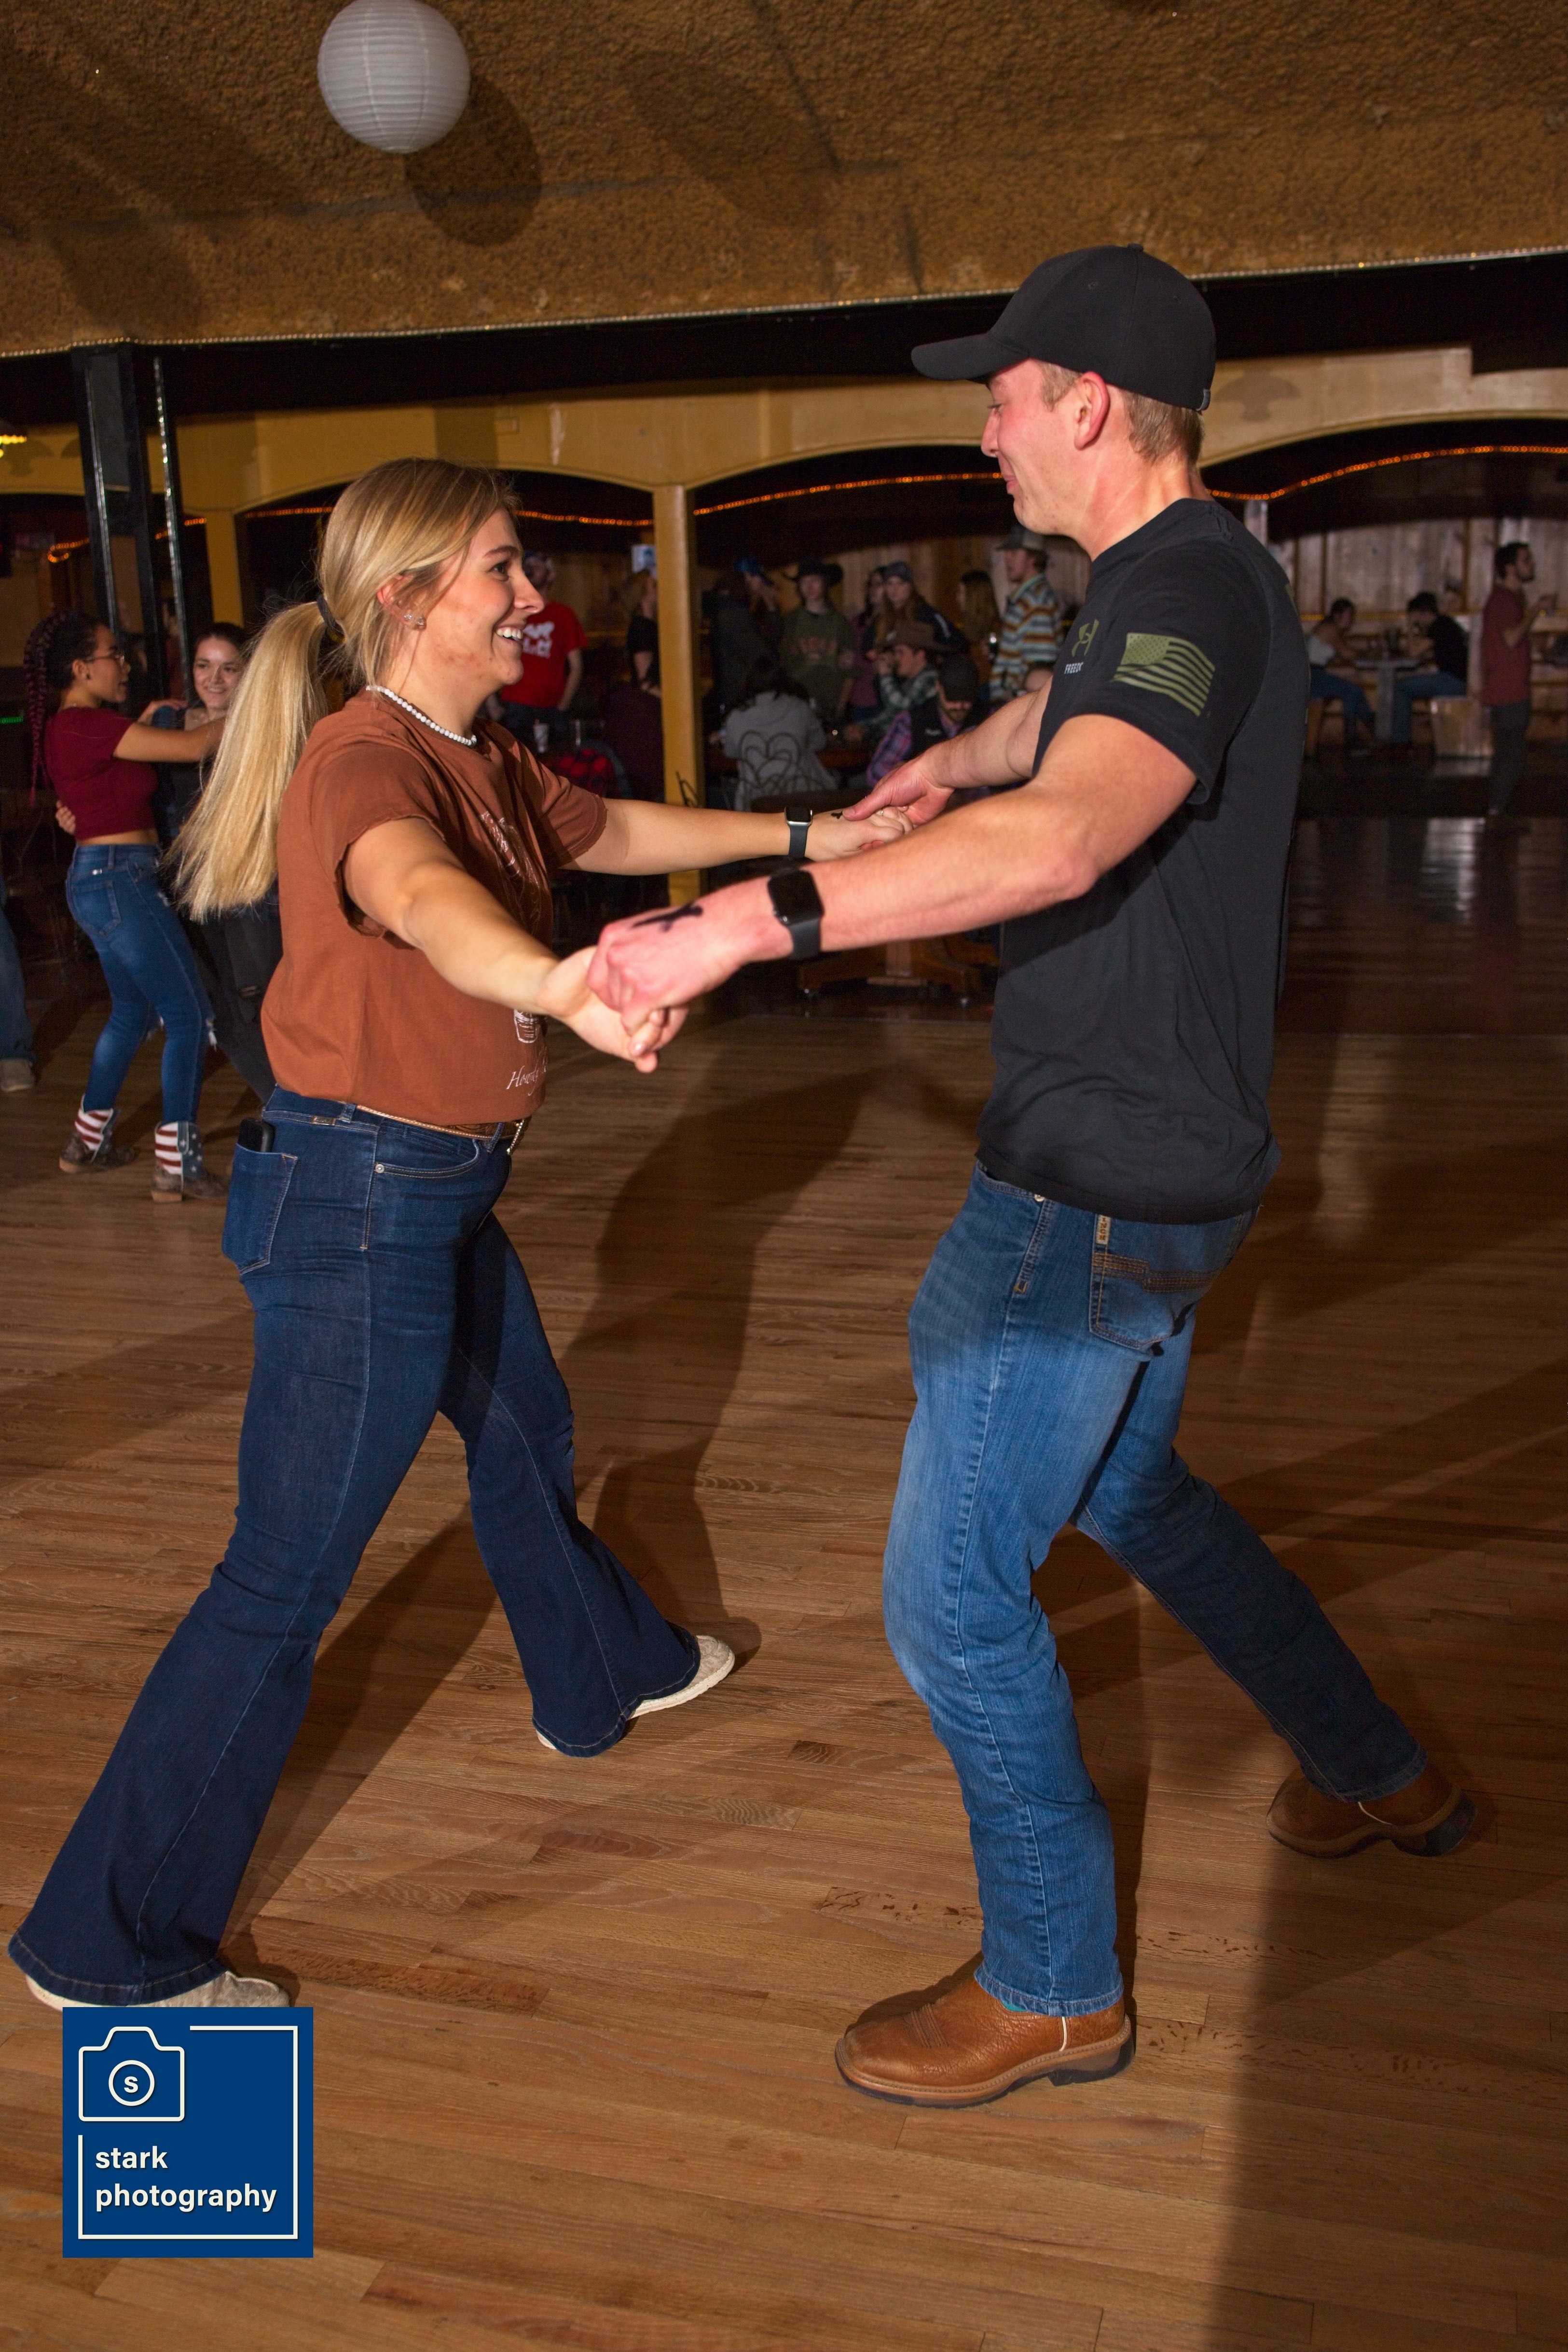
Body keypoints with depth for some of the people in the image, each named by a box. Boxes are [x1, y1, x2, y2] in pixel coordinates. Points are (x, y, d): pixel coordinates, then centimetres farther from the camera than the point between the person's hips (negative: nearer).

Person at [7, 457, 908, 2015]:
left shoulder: (479, 759, 9)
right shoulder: (365, 758, -22)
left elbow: (613, 831, 25)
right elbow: (415, 892, -45)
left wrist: (798, 837, 23)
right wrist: (553, 982, -66)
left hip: (436, 1191, 10)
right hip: (358, 1200, -10)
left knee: (523, 1432, 28)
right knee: (285, 1582, -3)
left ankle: (599, 1674, 55)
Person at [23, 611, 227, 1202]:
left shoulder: (65, 728, 13)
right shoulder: (86, 726, -17)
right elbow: (193, 747, -21)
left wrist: (142, 728, 19)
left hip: (97, 880, 11)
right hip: (119, 880, -11)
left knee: (132, 1012, 22)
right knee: (189, 1015, -8)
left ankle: (87, 1143, 32)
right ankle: (177, 1165, -7)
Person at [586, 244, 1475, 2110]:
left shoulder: (1193, 590, -21)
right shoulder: (1166, 585, 12)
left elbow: (1063, 836, -41)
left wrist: (743, 923, -43)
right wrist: (952, 759, 43)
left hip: (1101, 1189, -11)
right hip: (1138, 1164, 11)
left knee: (953, 1594, -1)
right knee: (1129, 1491, 28)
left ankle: (1054, 1991, 20)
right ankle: (1383, 1776, 46)